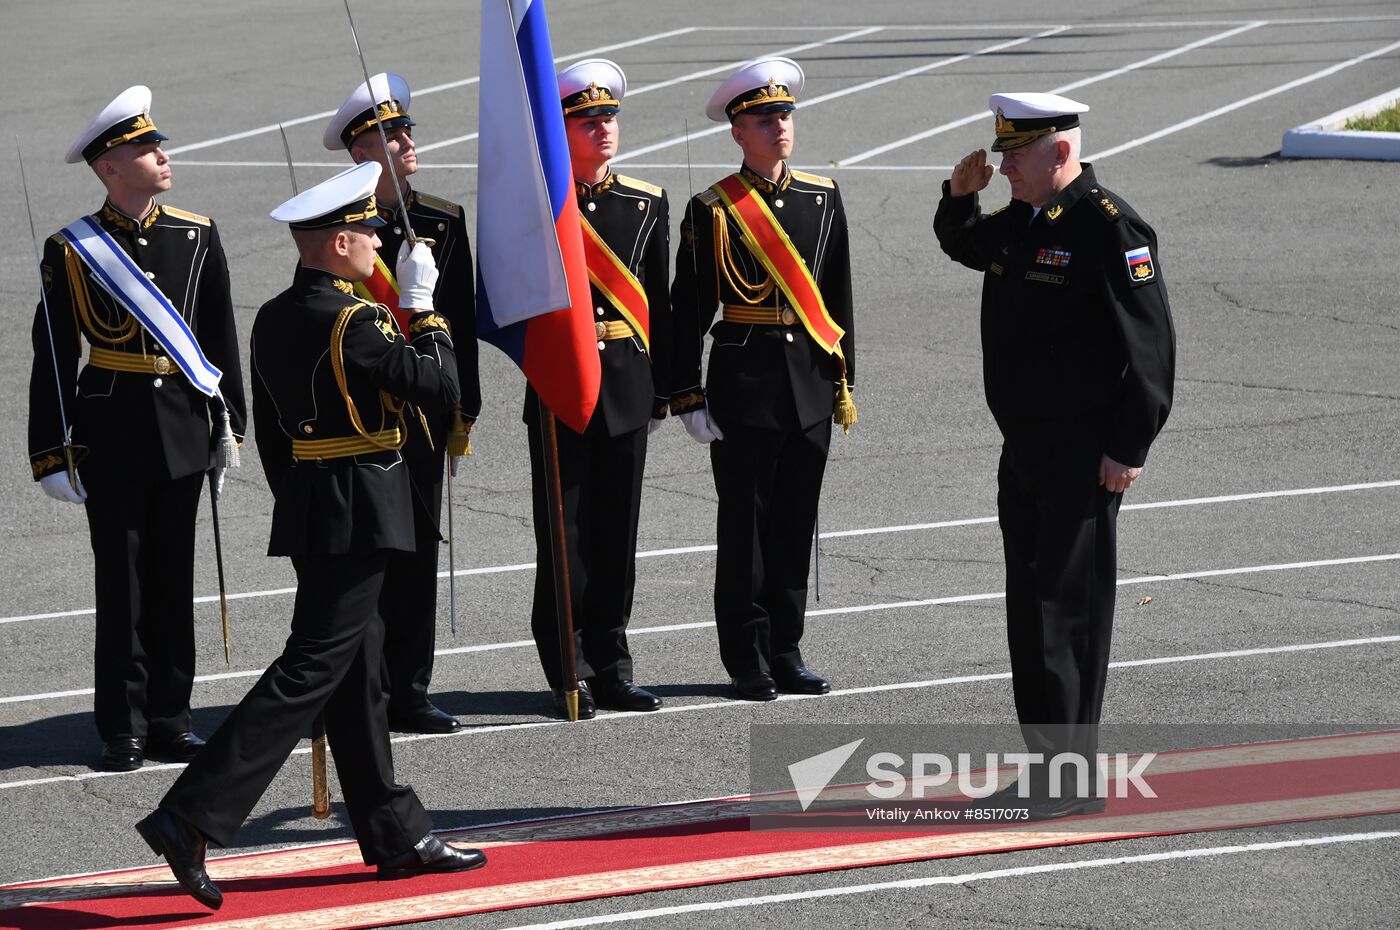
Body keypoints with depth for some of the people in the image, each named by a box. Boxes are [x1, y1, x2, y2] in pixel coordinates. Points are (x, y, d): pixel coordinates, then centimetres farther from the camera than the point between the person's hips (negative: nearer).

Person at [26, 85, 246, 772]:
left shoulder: (197, 236, 5)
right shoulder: (71, 251, -4)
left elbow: (221, 337, 12)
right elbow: (52, 360, -2)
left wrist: (228, 421, 10)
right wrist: (51, 453, -4)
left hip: (183, 430, 3)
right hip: (112, 437, -3)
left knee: (173, 580, 8)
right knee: (121, 585, 1)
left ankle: (168, 722, 16)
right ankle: (123, 732, 7)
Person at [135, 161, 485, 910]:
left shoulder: (274, 318, 8)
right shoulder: (354, 322, -19)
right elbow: (440, 385, -14)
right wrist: (421, 305, -3)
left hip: (308, 509, 9)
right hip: (357, 516, -9)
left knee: (357, 677, 13)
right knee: (311, 671, -9)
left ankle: (396, 835, 20)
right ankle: (192, 818, -15)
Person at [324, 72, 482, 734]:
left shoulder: (444, 223, 9)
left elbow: (462, 327, 11)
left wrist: (464, 413, 9)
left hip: (424, 409, 4)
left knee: (417, 553, 7)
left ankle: (408, 693, 14)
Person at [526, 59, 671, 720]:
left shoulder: (648, 204, 9)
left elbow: (658, 304, 12)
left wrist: (662, 390, 10)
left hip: (627, 387, 4)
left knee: (617, 532, 7)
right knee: (564, 534, 0)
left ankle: (611, 670, 14)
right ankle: (569, 674, 6)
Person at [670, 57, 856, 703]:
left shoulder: (822, 198, 9)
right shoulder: (713, 211, -5)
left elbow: (838, 297, 14)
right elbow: (688, 311, -4)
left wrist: (844, 381, 12)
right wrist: (689, 398, -7)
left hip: (810, 386, 4)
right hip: (744, 387, -4)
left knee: (796, 524, 9)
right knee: (745, 525, 1)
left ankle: (785, 653, 17)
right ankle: (747, 659, 9)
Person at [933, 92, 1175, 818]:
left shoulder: (1109, 228, -14)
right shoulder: (1020, 223, 11)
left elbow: (1150, 344, -17)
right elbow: (964, 246, 33)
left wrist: (1128, 449, -18)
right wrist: (960, 196, 11)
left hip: (1083, 456, -9)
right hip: (1023, 449, 9)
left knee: (1067, 608, -7)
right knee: (1030, 606, 12)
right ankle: (1044, 762, 21)